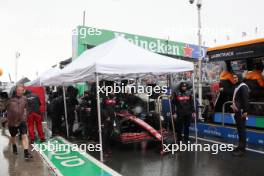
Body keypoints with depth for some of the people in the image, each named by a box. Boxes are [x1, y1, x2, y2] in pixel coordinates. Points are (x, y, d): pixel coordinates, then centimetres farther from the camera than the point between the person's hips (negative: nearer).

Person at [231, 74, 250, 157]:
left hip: (241, 112, -10)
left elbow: (246, 99, -19)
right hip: (237, 111, 10)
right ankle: (240, 146, 20)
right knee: (239, 129, 12)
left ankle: (242, 148, -2)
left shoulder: (243, 86, -11)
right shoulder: (237, 87, 19)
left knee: (242, 129, -7)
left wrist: (245, 111, -23)